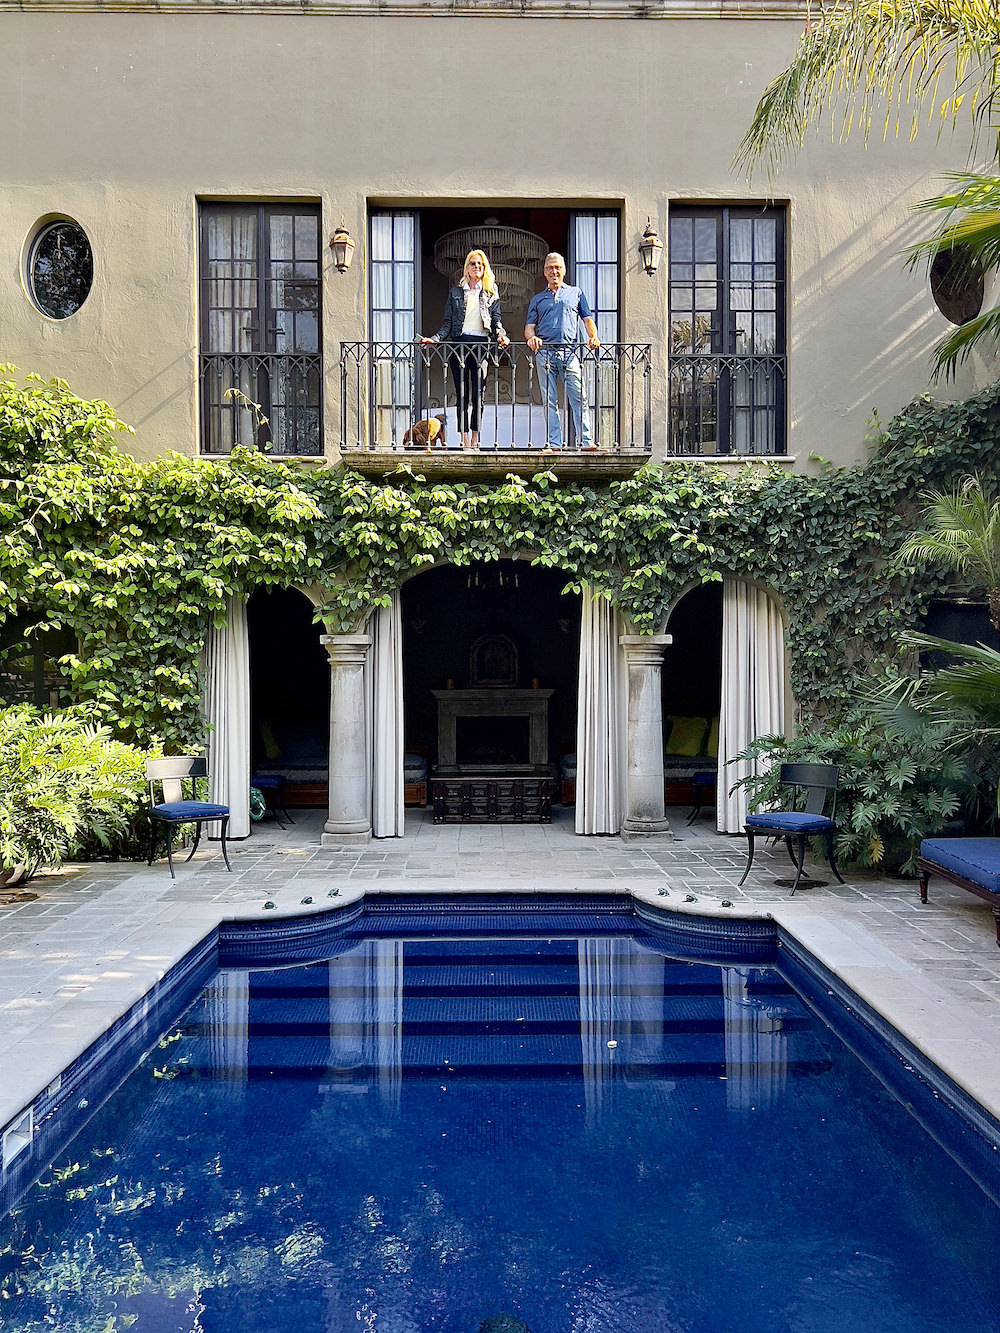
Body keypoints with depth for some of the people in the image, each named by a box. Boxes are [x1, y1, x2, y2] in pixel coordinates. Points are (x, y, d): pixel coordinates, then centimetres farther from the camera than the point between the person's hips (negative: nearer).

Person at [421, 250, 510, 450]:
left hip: (481, 344, -1)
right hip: (459, 343, 1)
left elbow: (497, 320, 10)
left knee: (478, 393, -7)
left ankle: (475, 438, -1)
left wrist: (501, 335, -10)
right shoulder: (455, 292, 15)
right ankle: (465, 440, -2)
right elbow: (447, 323, 12)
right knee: (462, 393, -3)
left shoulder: (491, 292, 15)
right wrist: (435, 339, -3)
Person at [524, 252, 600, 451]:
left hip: (569, 352, -1)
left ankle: (586, 441, -12)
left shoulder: (576, 293, 21)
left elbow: (587, 320, 14)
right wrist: (531, 338, -11)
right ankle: (553, 443, 0)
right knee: (550, 401, -1)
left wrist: (593, 337, -6)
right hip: (544, 353, 1)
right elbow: (529, 327, 13)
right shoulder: (537, 299, 21)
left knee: (578, 398, -10)